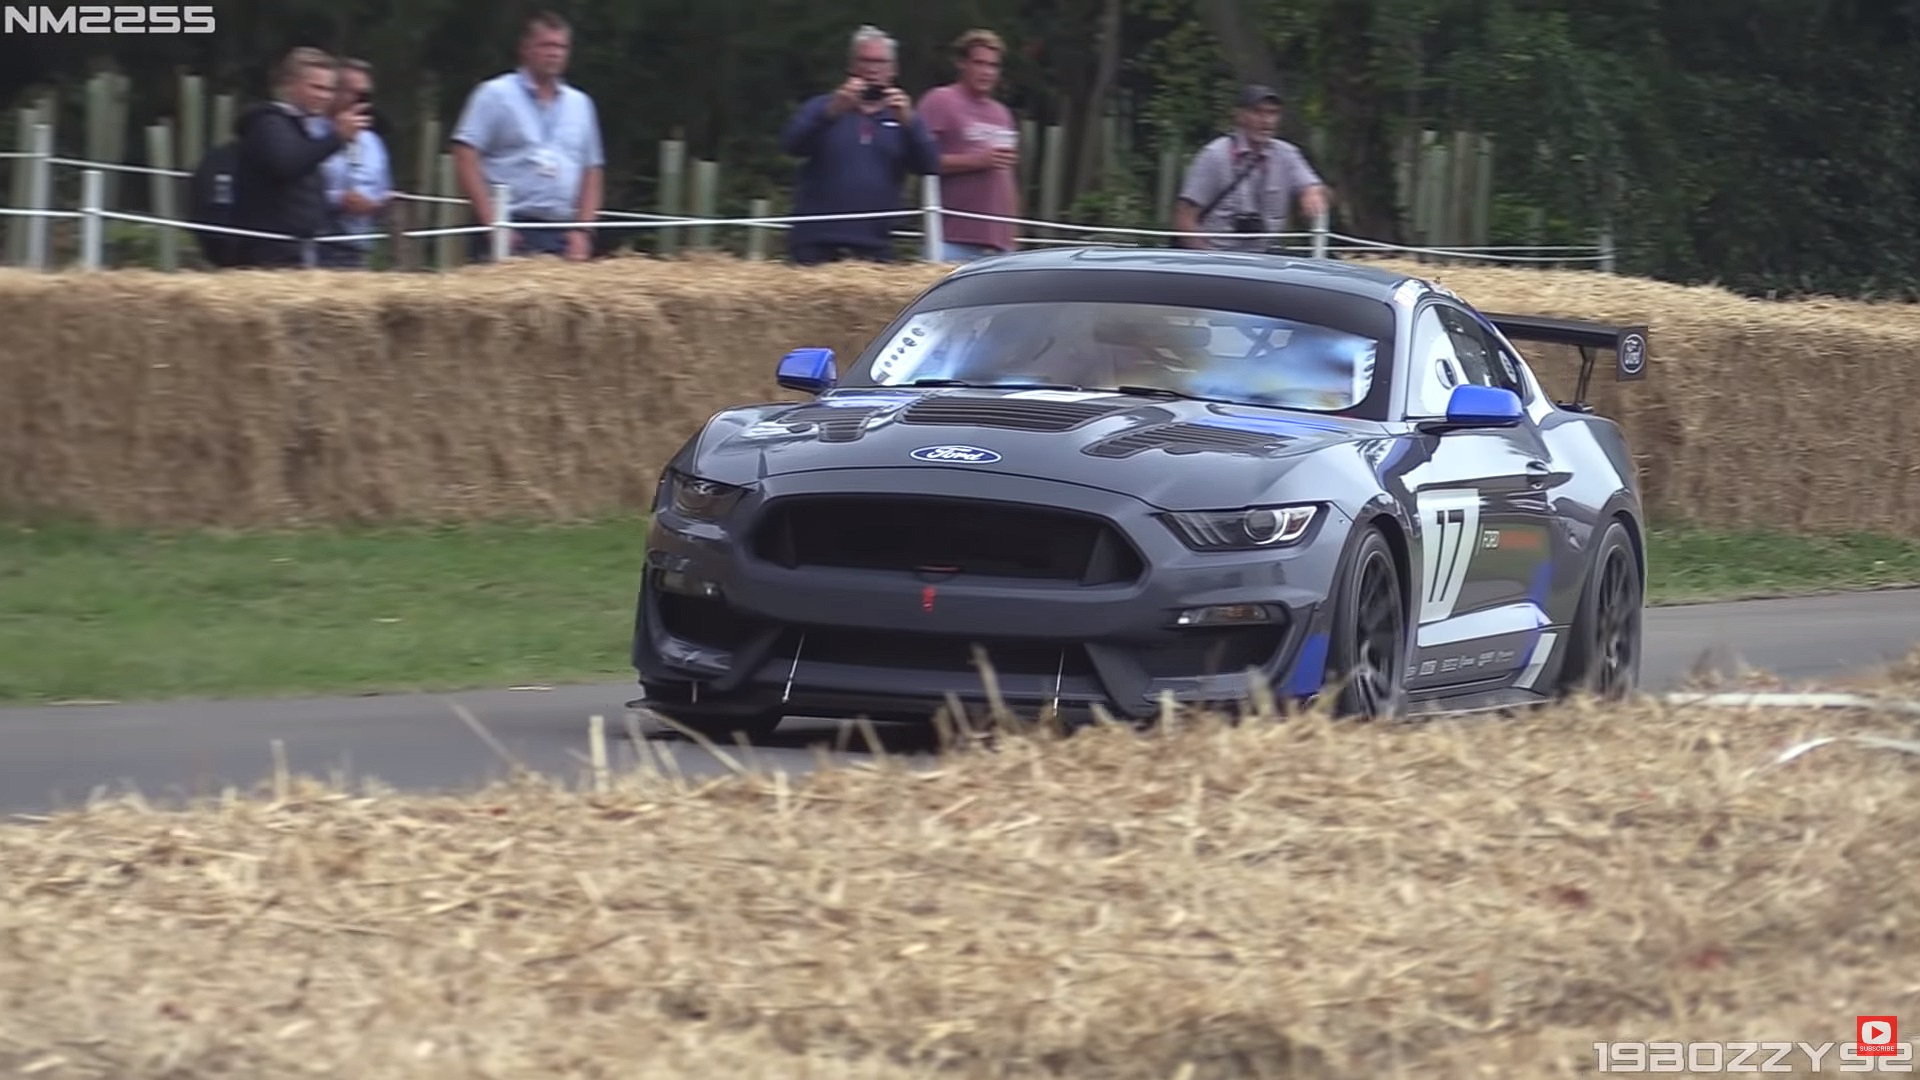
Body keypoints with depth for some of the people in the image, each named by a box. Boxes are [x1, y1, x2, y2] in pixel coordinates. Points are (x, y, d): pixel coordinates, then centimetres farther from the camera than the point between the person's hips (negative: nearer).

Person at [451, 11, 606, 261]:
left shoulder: (580, 103, 16)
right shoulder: (495, 95, 1)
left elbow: (592, 172, 18)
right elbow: (465, 158, -6)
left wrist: (582, 230, 4)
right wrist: (492, 223, -13)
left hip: (564, 239, 5)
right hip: (511, 233, -5)